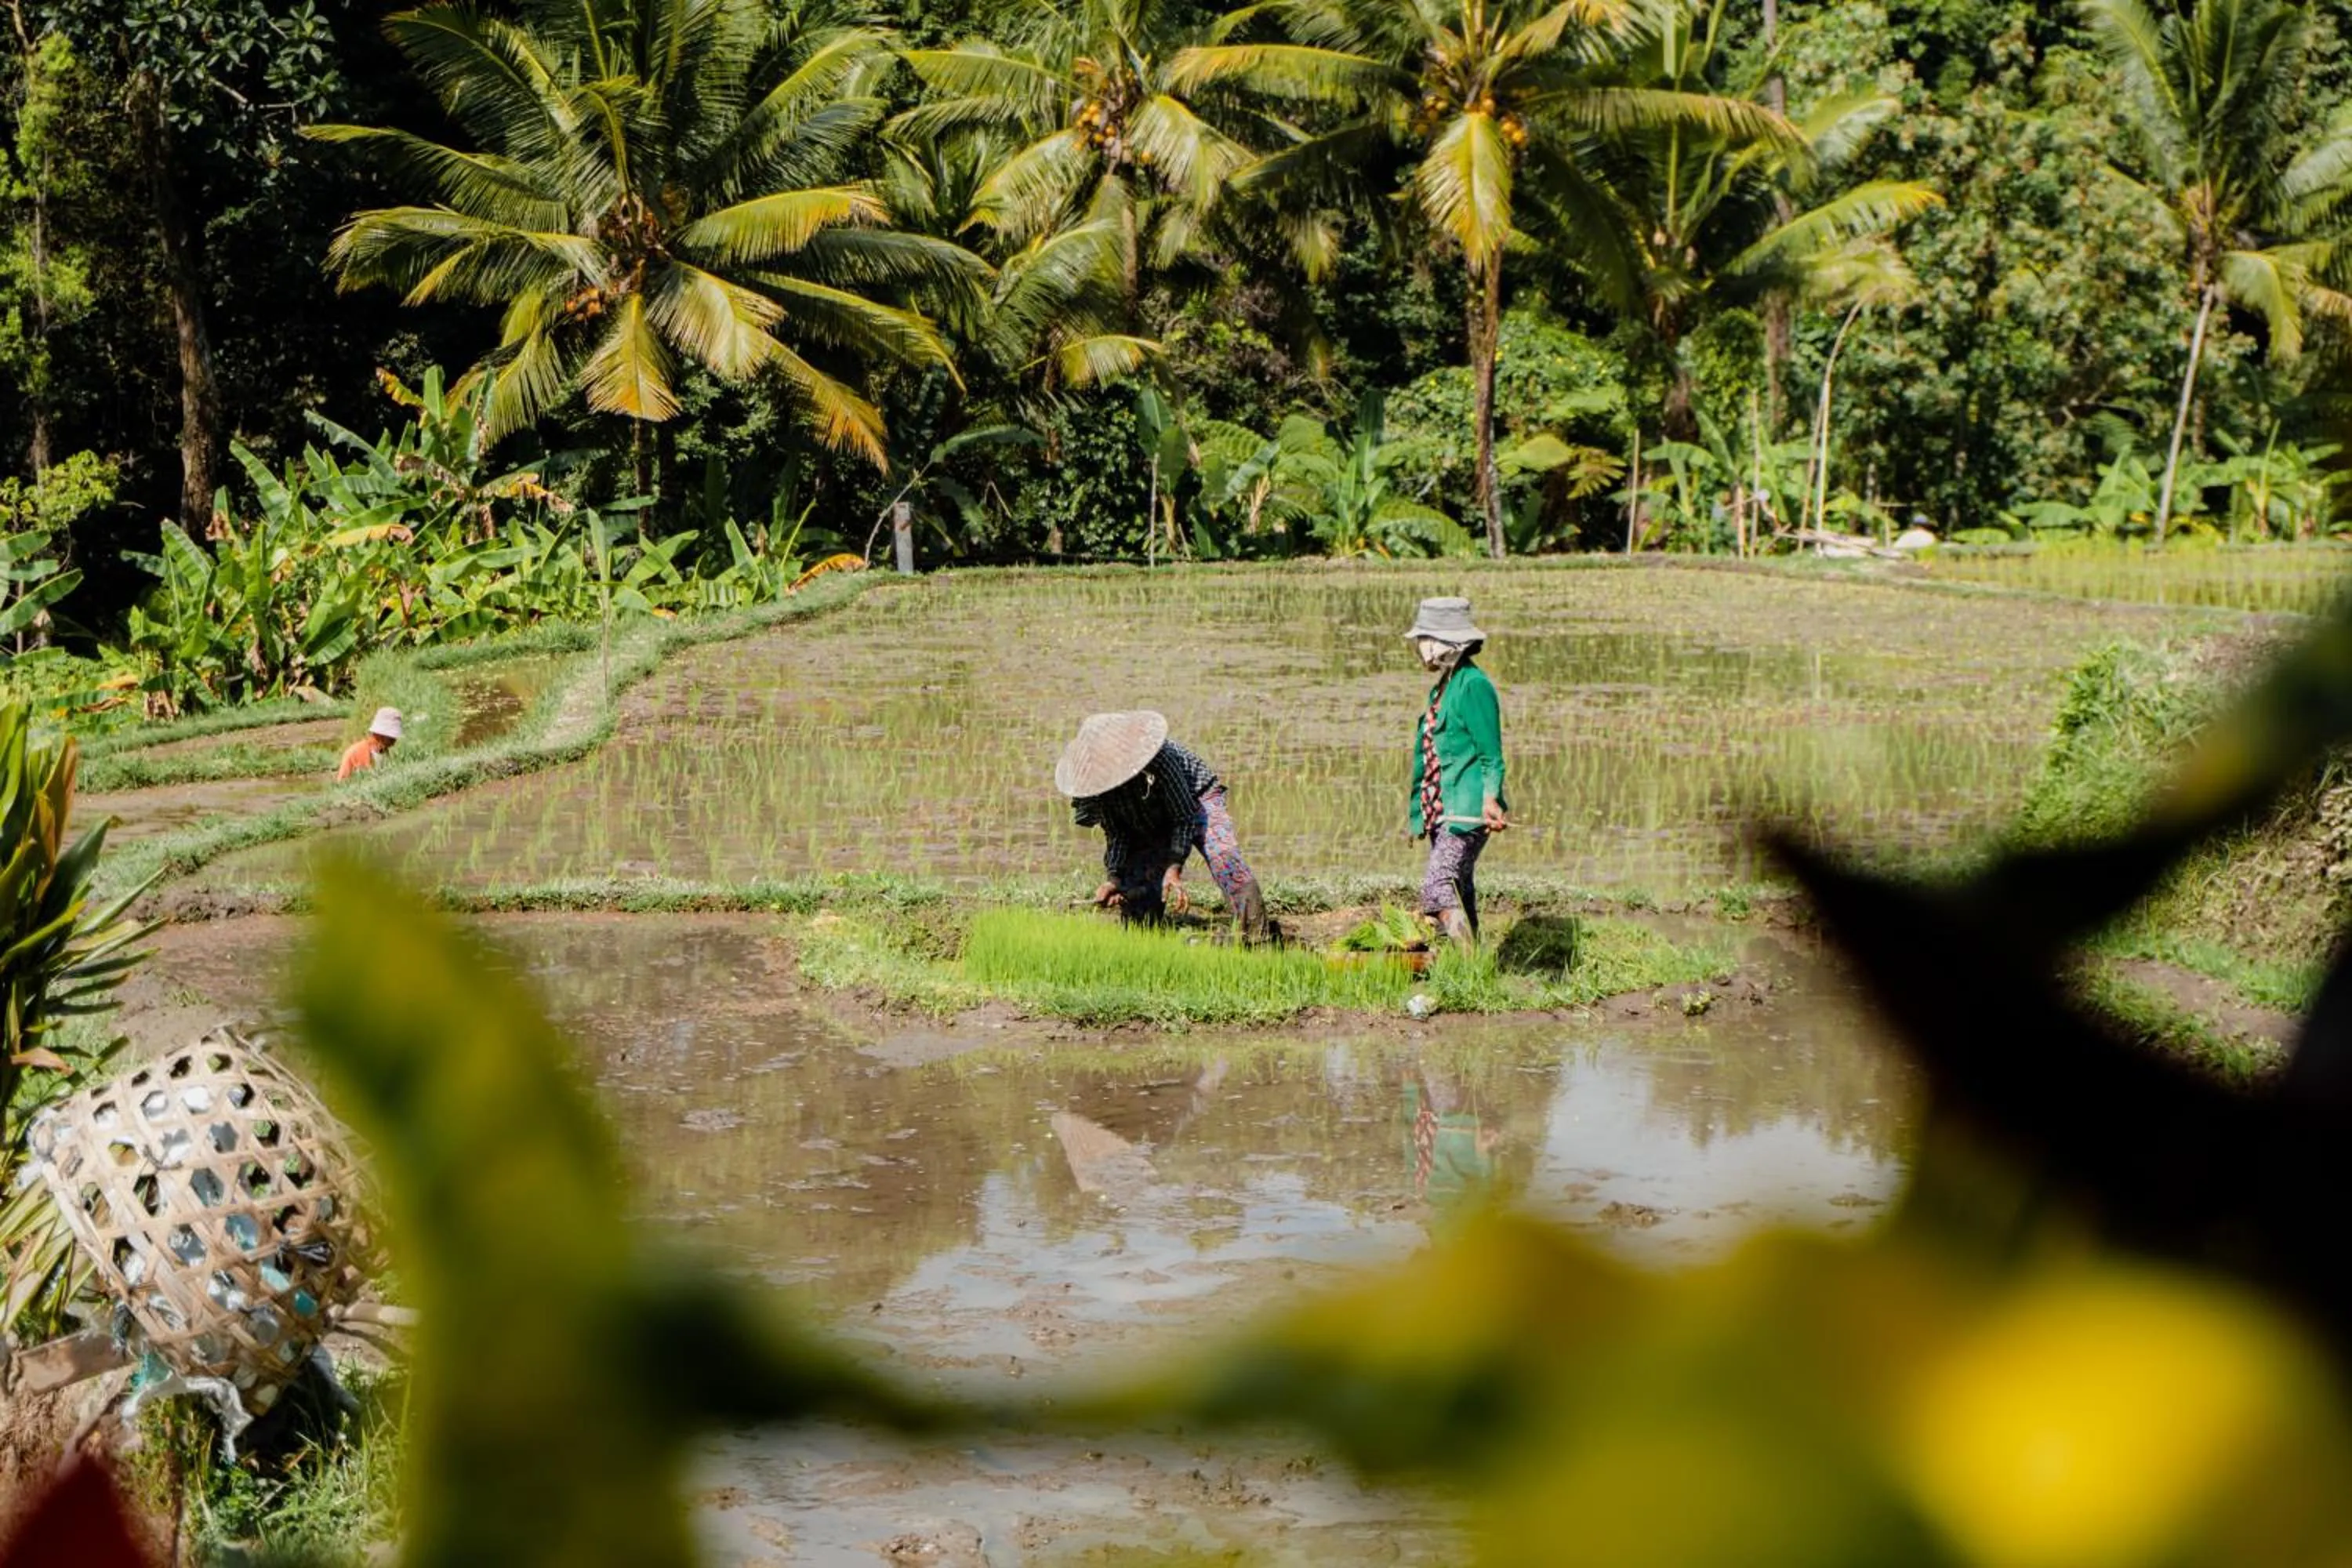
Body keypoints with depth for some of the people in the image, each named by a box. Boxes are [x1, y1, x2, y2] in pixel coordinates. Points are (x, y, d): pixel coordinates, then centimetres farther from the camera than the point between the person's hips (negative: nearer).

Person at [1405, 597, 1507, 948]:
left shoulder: (1474, 685, -10)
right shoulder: (1442, 688, 18)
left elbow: (1492, 755, -13)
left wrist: (1491, 802, -21)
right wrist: (1421, 811, 22)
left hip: (1467, 810, -10)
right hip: (1441, 811, 10)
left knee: (1437, 886, -21)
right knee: (1458, 892, 9)